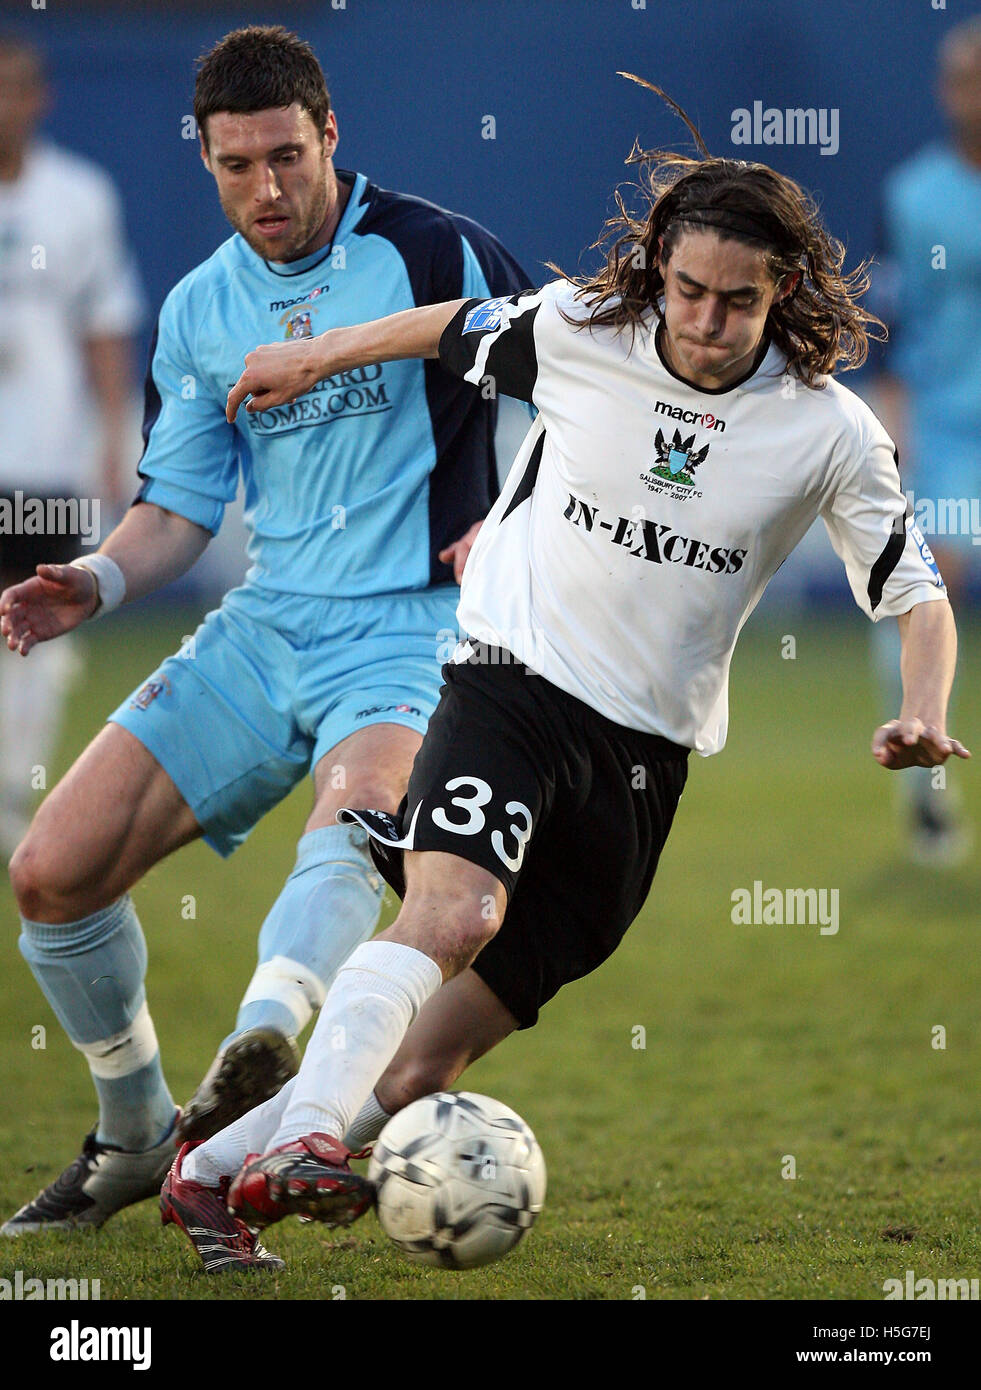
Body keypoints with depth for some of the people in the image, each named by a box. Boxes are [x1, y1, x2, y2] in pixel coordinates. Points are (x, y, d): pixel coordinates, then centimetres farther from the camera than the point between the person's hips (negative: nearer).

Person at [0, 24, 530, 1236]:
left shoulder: (432, 256, -3)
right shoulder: (198, 313, 12)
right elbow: (179, 507, 16)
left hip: (409, 625, -6)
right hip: (265, 624, 6)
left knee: (354, 813, -39)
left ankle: (256, 1054, -64)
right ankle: (134, 1137, 16)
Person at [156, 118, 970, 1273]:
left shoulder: (832, 434, -5)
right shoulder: (578, 331, -5)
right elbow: (462, 328, 16)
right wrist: (318, 355, 28)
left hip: (647, 753, 1)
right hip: (514, 682, -1)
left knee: (427, 1065, -3)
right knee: (454, 912, -34)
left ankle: (218, 1172, 12)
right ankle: (298, 1143, -43)